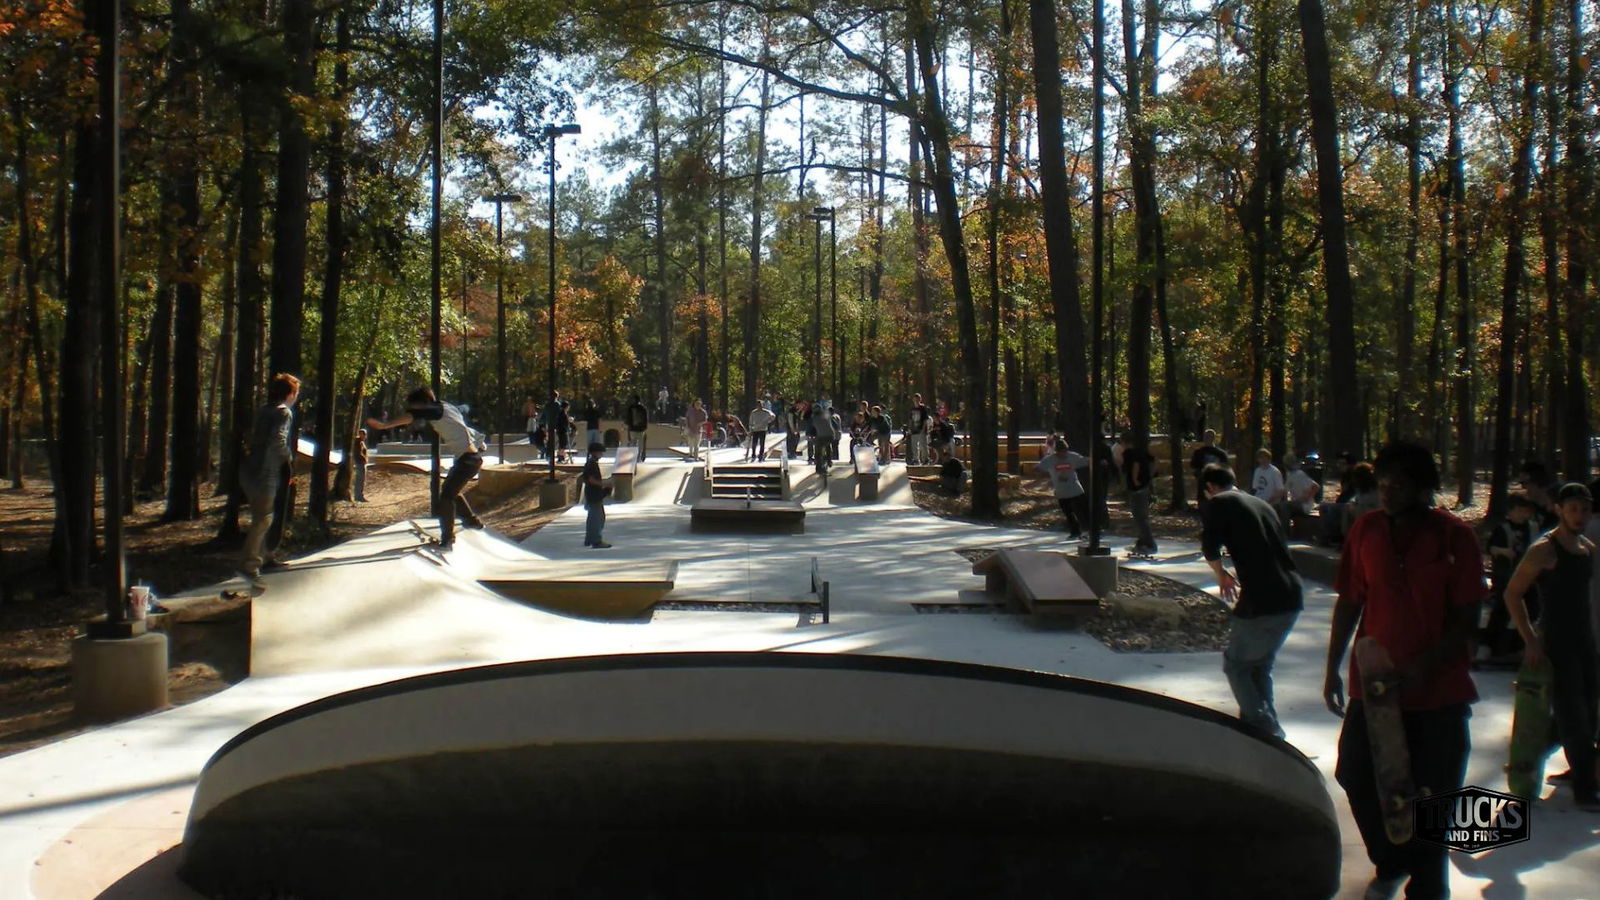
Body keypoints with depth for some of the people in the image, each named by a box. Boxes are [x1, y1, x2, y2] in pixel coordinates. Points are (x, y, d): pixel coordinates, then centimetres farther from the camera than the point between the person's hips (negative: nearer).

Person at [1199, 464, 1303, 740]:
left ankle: (1268, 732, 5)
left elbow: (1209, 546, -7)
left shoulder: (1219, 503, 1)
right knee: (1261, 665, 22)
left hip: (1260, 601, -7)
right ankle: (1262, 725, 27)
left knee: (1235, 665, 10)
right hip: (1291, 598, 7)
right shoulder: (1262, 504, 21)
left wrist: (1222, 576, 10)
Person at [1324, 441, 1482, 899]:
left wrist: (1423, 669, -20)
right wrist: (1333, 668, 5)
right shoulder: (1366, 530, -1)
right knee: (1359, 779, 9)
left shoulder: (1456, 537, -10)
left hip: (1439, 690, -3)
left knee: (1432, 794, 6)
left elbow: (1467, 618, -10)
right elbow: (1349, 602, 6)